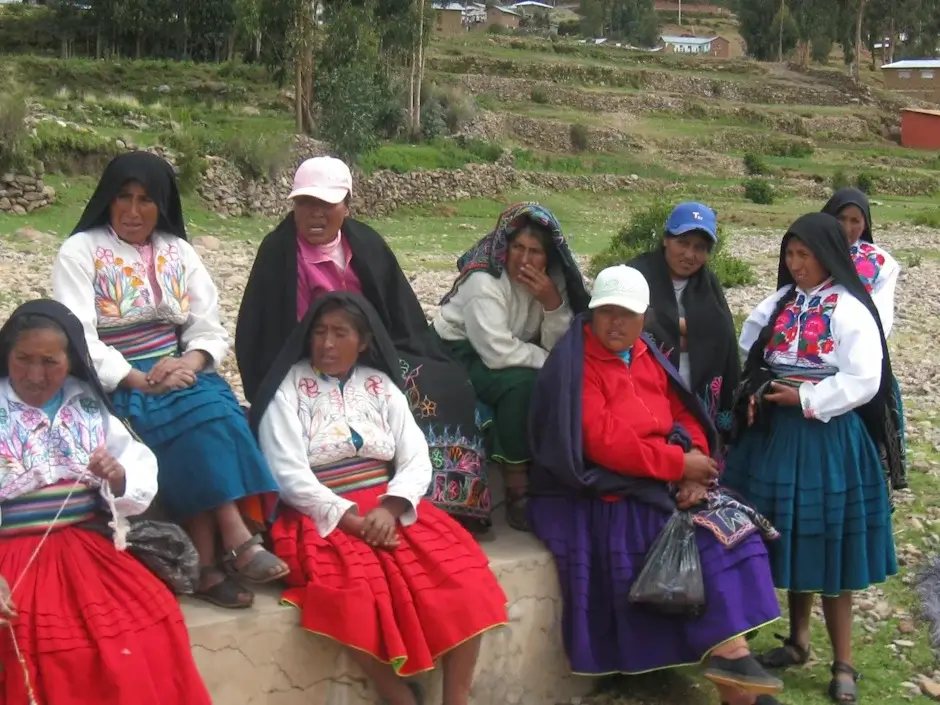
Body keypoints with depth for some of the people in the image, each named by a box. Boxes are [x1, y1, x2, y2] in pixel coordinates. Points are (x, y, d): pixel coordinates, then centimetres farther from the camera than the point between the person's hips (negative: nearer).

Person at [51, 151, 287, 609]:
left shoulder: (179, 251, 13)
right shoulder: (80, 252, -1)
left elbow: (210, 329, 8)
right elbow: (77, 338, -12)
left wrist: (190, 363, -15)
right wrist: (139, 380, -22)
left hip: (181, 373, 4)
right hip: (115, 384, -4)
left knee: (218, 411, -29)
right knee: (199, 418, -31)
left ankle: (209, 559, -30)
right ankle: (235, 540, -30)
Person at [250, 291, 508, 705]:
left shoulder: (380, 385, 12)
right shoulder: (288, 388, 1)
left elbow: (416, 459, 5)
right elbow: (289, 474, -9)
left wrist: (389, 507, -14)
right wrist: (351, 519, -17)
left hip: (388, 509, 4)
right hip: (321, 518, -4)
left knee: (459, 574, -21)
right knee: (360, 590, -34)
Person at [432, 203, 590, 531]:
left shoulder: (552, 279, -8)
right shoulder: (484, 280, -26)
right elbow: (499, 353, -32)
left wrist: (553, 304, -27)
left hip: (508, 354, 6)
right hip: (461, 352, -6)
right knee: (522, 383, -32)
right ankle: (518, 487, -22)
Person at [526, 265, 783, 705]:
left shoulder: (649, 358, 13)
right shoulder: (574, 366, -11)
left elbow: (685, 416, 10)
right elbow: (605, 444, -21)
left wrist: (695, 468, -11)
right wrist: (679, 463, -17)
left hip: (664, 484, 7)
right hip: (603, 498, -7)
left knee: (732, 524, -11)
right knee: (707, 533, -20)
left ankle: (730, 653, -15)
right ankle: (728, 652, -11)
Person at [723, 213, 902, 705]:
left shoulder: (849, 310, -10)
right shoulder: (779, 304, 7)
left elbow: (864, 381, -17)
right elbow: (748, 356, 15)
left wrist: (804, 398, -17)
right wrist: (757, 395, -2)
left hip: (829, 438, -5)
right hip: (777, 434, 6)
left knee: (827, 548, 1)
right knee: (791, 541, 13)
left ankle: (842, 665, 13)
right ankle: (797, 640, 29)